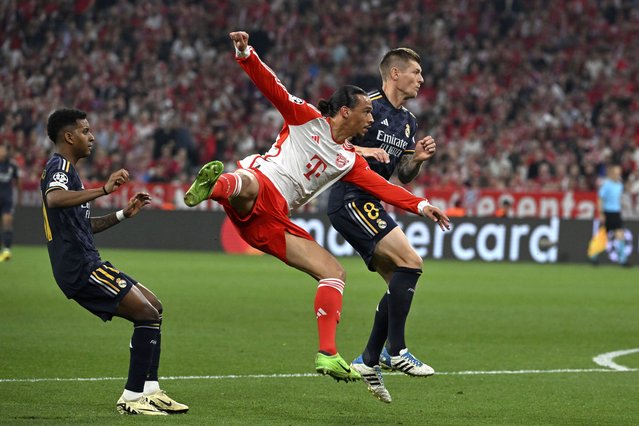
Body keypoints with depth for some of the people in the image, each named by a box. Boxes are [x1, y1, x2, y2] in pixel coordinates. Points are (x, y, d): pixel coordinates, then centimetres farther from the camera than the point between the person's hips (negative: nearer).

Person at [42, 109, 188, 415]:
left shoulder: (65, 169, 24)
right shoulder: (59, 166, -9)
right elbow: (54, 199, -34)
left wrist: (123, 214, 25)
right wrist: (104, 190, -41)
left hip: (85, 265, 11)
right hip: (80, 267, -11)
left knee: (153, 308, 13)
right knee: (147, 313, -14)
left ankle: (149, 391, 9)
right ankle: (131, 398, -12)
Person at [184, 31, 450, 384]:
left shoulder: (349, 160, 23)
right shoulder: (308, 118, 7)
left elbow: (381, 186, 15)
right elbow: (272, 87, 0)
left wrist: (420, 206, 2)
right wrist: (245, 54, -15)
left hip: (273, 221, 7)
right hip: (258, 186, -7)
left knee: (334, 273, 2)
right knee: (247, 184, -45)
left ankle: (327, 355, 0)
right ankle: (216, 183, -78)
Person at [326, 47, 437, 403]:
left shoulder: (408, 121, 17)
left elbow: (404, 176, 20)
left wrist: (418, 158, 0)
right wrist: (361, 150, -27)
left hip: (371, 204, 10)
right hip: (350, 198, -10)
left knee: (400, 284, 7)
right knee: (411, 261, -19)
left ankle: (369, 361, 12)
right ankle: (395, 350, -15)